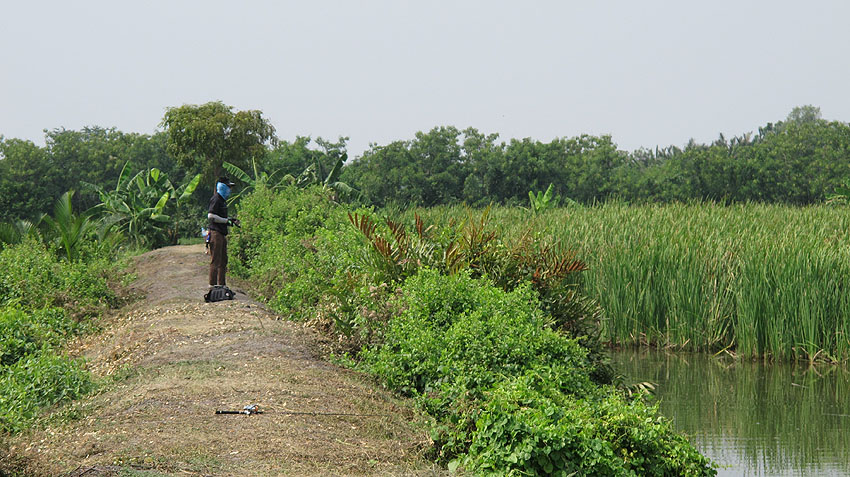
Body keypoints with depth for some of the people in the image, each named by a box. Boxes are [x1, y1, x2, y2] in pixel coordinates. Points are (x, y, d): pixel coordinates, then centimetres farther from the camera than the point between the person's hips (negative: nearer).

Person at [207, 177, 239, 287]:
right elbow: (211, 216, -20)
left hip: (222, 234, 10)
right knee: (215, 260, -8)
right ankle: (212, 284, -5)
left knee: (223, 260, 13)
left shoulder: (222, 200, 19)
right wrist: (226, 220, -18)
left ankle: (221, 284, 19)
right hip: (216, 233, -10)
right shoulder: (216, 199, -12)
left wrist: (232, 221, 14)